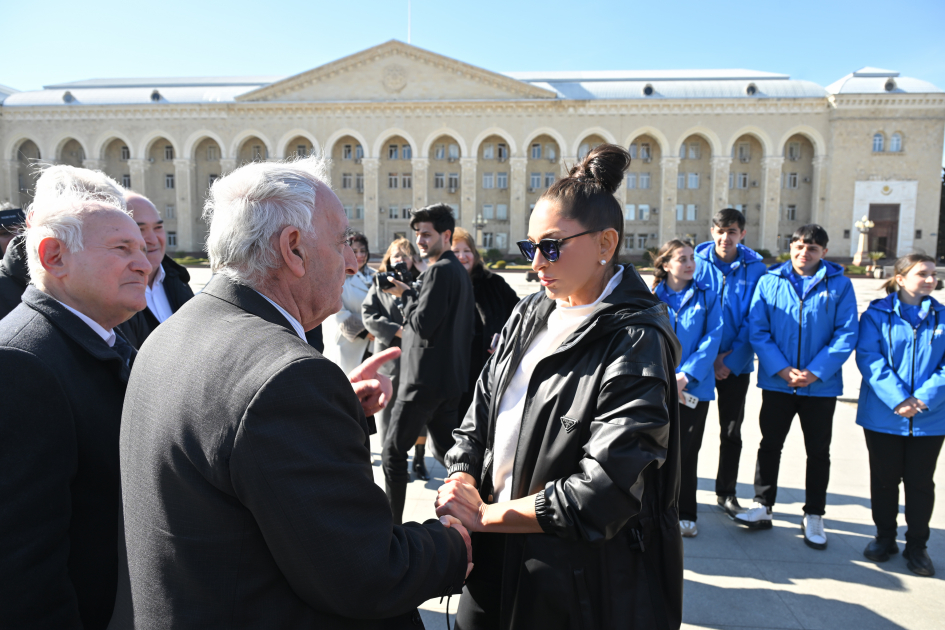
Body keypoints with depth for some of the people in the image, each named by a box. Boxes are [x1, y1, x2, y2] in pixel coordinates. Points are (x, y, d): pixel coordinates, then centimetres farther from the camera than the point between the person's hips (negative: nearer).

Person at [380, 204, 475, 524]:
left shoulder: (439, 271, -15)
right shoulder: (460, 271, 15)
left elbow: (423, 324, -20)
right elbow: (468, 326, 20)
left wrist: (404, 294, -6)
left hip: (425, 378, -10)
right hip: (452, 377, 10)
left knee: (393, 452, -1)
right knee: (447, 451, 17)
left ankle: (392, 524, 5)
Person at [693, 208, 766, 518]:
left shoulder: (755, 267, -4)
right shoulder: (698, 262, -5)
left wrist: (731, 360, -12)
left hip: (736, 364, 1)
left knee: (731, 432, 11)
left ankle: (726, 493, 26)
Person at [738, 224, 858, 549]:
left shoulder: (839, 284, -1)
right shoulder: (770, 281, 1)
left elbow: (846, 333, -5)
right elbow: (757, 329, -3)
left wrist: (815, 372, -14)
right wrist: (781, 368, -13)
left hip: (821, 385, 0)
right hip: (776, 382, 1)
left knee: (818, 451, 10)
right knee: (770, 444, 10)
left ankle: (814, 516, 25)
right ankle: (762, 507, 23)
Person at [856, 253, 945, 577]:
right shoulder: (876, 315, -2)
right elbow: (869, 359, -11)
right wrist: (897, 399, -21)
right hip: (882, 415, -1)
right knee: (884, 478, 11)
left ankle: (917, 545, 25)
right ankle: (884, 537, 27)